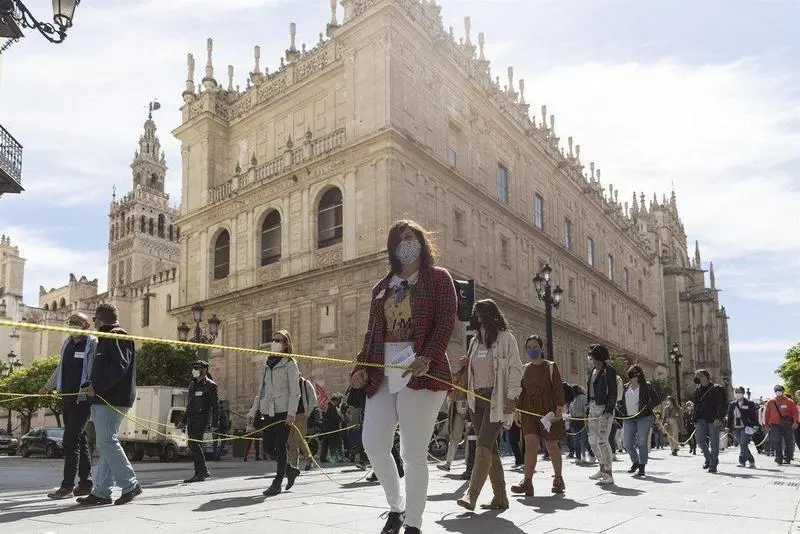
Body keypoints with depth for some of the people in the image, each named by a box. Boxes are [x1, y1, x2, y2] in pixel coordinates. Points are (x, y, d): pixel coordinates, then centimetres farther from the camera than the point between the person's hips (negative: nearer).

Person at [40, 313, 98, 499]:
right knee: (79, 440, 11)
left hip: (83, 399, -7)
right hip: (68, 398, 7)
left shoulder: (92, 344, -7)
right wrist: (48, 386, 34)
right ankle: (85, 484, 18)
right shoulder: (67, 343, 15)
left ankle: (67, 486, -5)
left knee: (71, 440, -10)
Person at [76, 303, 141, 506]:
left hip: (112, 400, -10)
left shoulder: (117, 336, -8)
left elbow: (119, 367, -20)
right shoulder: (106, 339, 24)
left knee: (107, 443, -11)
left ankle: (130, 484, -5)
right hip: (102, 399, 10)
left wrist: (97, 387, -19)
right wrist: (88, 386, 12)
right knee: (106, 444, 9)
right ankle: (100, 492, 11)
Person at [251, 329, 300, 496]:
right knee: (268, 447, 6)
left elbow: (295, 392, -8)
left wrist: (291, 413, -17)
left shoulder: (290, 363, -3)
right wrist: (254, 409, 16)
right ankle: (290, 470, 26)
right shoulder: (267, 362, 15)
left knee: (280, 447, -3)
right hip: (268, 411, 6)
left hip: (283, 411, -6)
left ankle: (277, 482, 7)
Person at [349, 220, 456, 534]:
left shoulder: (438, 278, 5)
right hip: (383, 374, 5)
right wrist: (361, 368, 3)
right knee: (373, 444, 0)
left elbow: (446, 322, -6)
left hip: (420, 373, -5)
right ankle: (396, 506, 23)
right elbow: (372, 333, 18)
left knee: (413, 452, -3)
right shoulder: (381, 287, 20)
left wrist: (427, 358, -22)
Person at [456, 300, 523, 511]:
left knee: (484, 446, -15)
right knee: (490, 448, 7)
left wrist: (511, 396, -16)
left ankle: (471, 494, -20)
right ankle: (500, 496, 13)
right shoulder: (476, 340, 17)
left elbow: (515, 368, -7)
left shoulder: (506, 337, -2)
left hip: (496, 398, -7)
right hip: (476, 398, 7)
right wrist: (467, 365, 4)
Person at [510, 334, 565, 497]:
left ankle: (558, 479, 23)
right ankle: (527, 482, -15)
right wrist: (517, 410, 8)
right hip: (529, 410, 3)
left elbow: (558, 389, -4)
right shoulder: (524, 368, 12)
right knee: (530, 444, -10)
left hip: (548, 410, -3)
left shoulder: (551, 366, 1)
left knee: (552, 445, 6)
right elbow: (521, 391, 15)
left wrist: (559, 408, -13)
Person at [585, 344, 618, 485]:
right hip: (593, 407, 9)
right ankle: (602, 469, 26)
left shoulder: (609, 370, -8)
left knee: (602, 440, -13)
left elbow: (613, 392, -13)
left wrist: (609, 409, -21)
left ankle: (609, 475, -8)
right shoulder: (594, 371, 16)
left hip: (605, 408, -9)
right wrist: (588, 410, 18)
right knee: (592, 440, 11)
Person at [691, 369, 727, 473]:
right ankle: (708, 459, 19)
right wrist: (695, 420, 14)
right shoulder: (698, 391, 16)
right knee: (700, 440, -2)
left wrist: (719, 418, -17)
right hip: (701, 420, 5)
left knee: (714, 443, -1)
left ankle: (713, 465, 8)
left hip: (714, 421, -5)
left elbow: (723, 405, -7)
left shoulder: (718, 389, -1)